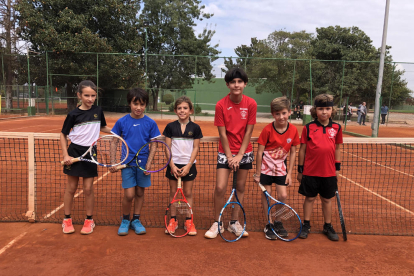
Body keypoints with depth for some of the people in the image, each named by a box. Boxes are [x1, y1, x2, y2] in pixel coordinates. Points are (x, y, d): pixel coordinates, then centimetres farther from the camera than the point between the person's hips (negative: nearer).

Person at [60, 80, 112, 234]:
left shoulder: (98, 111, 1)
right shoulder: (73, 114, -7)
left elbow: (103, 128, 20)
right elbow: (63, 135, 2)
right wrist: (65, 155, -7)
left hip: (90, 153, 2)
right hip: (75, 153, -1)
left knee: (88, 188, 5)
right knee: (71, 188, 8)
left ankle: (89, 220, 20)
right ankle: (67, 220, 24)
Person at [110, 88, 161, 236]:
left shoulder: (150, 123, -4)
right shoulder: (122, 122, -4)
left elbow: (154, 144, 1)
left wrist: (149, 162, -7)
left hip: (143, 163, 1)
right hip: (127, 162, -1)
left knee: (140, 193, 11)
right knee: (129, 195, -4)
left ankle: (136, 220, 28)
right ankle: (125, 220, 20)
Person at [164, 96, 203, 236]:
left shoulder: (195, 128, -1)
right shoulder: (170, 127, 0)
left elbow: (195, 148, -2)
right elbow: (167, 148, -1)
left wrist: (188, 166, -10)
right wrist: (172, 165, -10)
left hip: (188, 165, 0)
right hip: (173, 165, 1)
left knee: (188, 193, 6)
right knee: (173, 192, 8)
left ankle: (188, 221, 18)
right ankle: (173, 220, 21)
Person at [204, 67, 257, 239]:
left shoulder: (251, 104, -6)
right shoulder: (221, 105, -9)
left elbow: (248, 132, -6)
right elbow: (222, 134, -8)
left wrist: (239, 155, -10)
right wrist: (229, 156, -12)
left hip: (245, 152, 2)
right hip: (225, 152, -1)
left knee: (240, 188, 8)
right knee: (220, 188, -9)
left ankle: (234, 223, 24)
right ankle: (217, 224, 10)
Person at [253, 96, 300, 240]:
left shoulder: (293, 130, -9)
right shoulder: (267, 130, -18)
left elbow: (293, 152, 0)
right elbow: (260, 152, -13)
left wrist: (289, 173, -2)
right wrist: (257, 173, -10)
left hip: (281, 166, 3)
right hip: (266, 166, -2)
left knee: (283, 196, 1)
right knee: (266, 195, 3)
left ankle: (277, 222, 25)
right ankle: (269, 225, 19)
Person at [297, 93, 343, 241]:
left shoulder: (336, 128, 2)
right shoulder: (308, 128, -5)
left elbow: (337, 149, 10)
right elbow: (302, 149, 0)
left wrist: (337, 168, 10)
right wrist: (300, 170, 1)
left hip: (329, 172, 2)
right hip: (310, 172, -2)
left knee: (327, 199, 13)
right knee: (309, 198, 10)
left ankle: (328, 226, 29)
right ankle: (306, 225, 25)